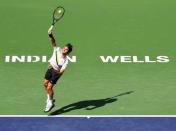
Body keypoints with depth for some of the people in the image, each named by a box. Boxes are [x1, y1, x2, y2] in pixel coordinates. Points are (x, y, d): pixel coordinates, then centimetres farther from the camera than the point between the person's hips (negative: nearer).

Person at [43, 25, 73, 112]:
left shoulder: (66, 61, -28)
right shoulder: (57, 50, -19)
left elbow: (62, 71, -32)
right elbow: (53, 41, -30)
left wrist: (59, 72, -53)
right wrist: (50, 34, -46)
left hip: (56, 72, -5)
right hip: (50, 68, 5)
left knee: (49, 87, -9)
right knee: (45, 83, 13)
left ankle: (50, 103, 12)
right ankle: (50, 98, 37)